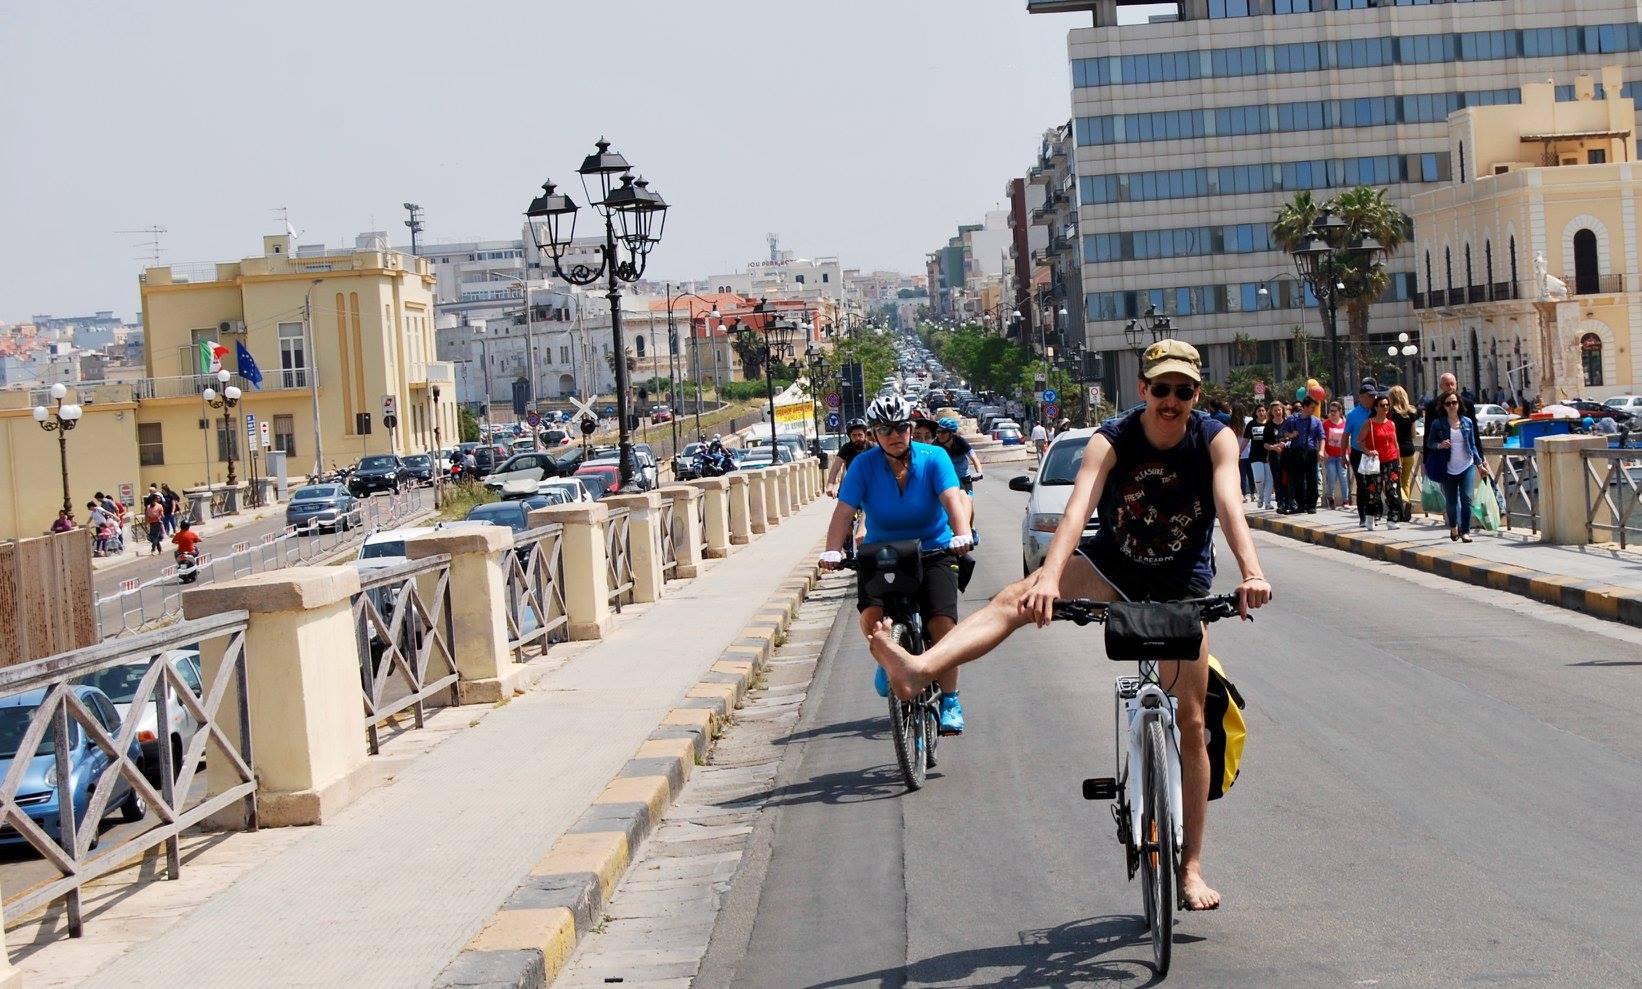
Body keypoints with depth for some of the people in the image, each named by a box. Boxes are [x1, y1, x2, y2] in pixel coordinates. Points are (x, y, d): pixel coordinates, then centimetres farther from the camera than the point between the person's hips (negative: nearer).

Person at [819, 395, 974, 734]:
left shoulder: (933, 458, -10)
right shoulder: (864, 465, -9)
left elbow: (951, 498, -23)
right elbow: (844, 511, -17)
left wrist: (962, 534, -42)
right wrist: (833, 551, -33)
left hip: (933, 552, -1)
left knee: (942, 621, -17)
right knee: (871, 617, -23)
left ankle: (950, 699, -2)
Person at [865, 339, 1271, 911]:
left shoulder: (1216, 440, -15)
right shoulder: (1111, 441, -17)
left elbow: (1230, 506, -31)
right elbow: (1078, 507, -32)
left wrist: (1251, 572, -49)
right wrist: (1049, 578, -49)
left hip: (1182, 586, 0)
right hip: (1111, 568, 0)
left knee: (1190, 723, -1)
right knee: (1017, 598, -27)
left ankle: (1190, 867, 9)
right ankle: (919, 670, -48)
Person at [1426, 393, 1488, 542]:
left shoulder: (1467, 422, 3)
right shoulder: (1438, 424, -2)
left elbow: (1473, 445, 10)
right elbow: (1429, 443, 5)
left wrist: (1479, 464, 8)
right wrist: (1440, 445, -16)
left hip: (1467, 467, 0)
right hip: (1448, 469, 0)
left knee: (1466, 498, -12)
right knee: (1451, 502, 10)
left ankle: (1465, 531, -3)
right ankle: (1453, 526, 38)